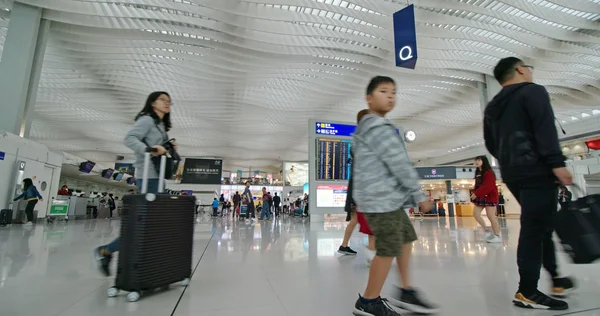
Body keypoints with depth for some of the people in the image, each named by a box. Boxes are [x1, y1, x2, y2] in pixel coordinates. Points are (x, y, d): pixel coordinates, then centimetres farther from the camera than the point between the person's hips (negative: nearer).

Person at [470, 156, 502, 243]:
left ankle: (497, 236, 6)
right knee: (476, 214, 2)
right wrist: (475, 194, 1)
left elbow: (487, 186, -21)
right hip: (480, 197, 8)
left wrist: (476, 194, -22)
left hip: (489, 196, -8)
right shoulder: (478, 173, 14)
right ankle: (486, 231, 15)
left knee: (491, 216, -5)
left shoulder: (488, 172, -12)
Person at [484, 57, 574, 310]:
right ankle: (527, 292, 0)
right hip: (536, 170, -8)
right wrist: (557, 162, -20)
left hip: (511, 174, 8)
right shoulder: (533, 91, -1)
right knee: (535, 230, -5)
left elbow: (491, 144, 22)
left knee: (541, 226, 19)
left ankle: (556, 279, 28)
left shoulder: (492, 107, 20)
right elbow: (545, 128, -16)